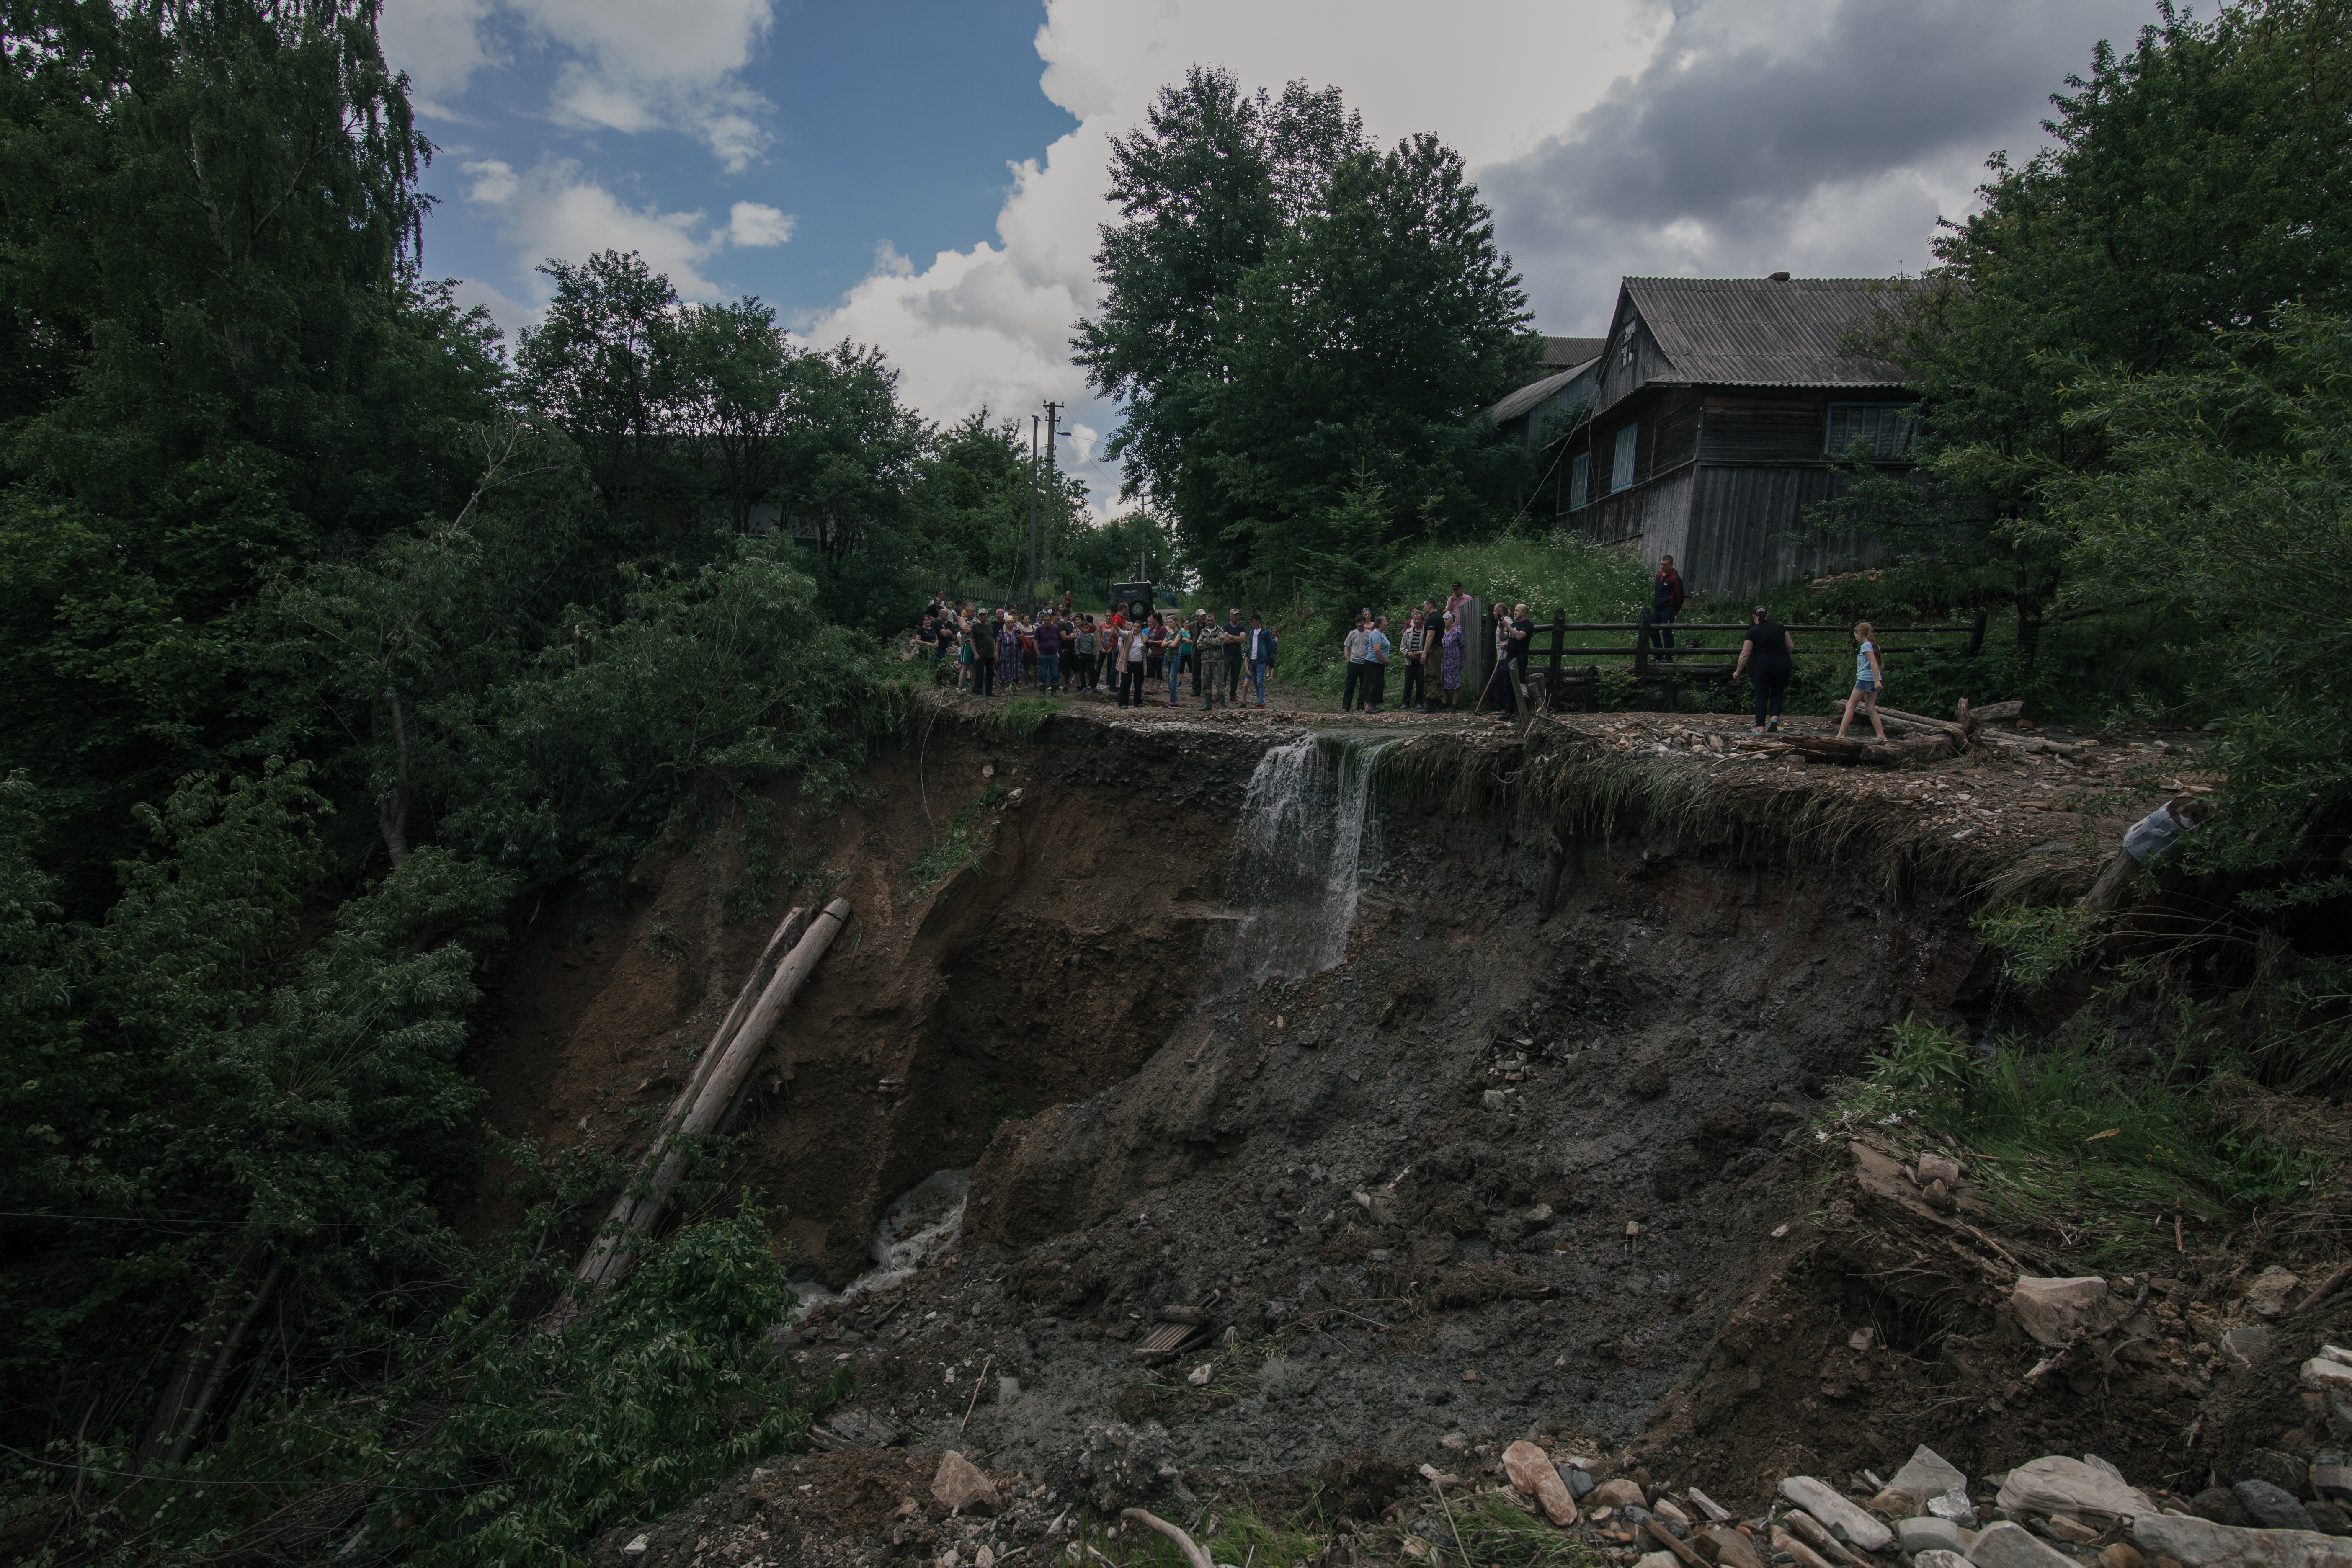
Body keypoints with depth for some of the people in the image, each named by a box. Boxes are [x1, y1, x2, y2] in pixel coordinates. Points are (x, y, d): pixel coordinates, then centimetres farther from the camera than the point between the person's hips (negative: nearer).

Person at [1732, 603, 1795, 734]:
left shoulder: (1753, 631, 2)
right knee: (1777, 694, 17)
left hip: (1763, 665, -3)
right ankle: (1775, 718, -6)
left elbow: (1745, 655, 0)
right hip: (1783, 663, 3)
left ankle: (1761, 729, -2)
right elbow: (1791, 647, 13)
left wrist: (1738, 671, 10)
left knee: (1761, 697, 4)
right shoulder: (1780, 627, 12)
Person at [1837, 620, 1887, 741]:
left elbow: (1874, 663, -20)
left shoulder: (1865, 646, -10)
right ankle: (1882, 736, 6)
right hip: (1874, 680, 9)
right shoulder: (1875, 646, 15)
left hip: (1865, 679, -9)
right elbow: (1882, 665, 20)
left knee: (1850, 705, -5)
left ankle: (1841, 734, -10)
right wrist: (1878, 679, 28)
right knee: (1870, 708, 10)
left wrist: (1876, 681, -24)